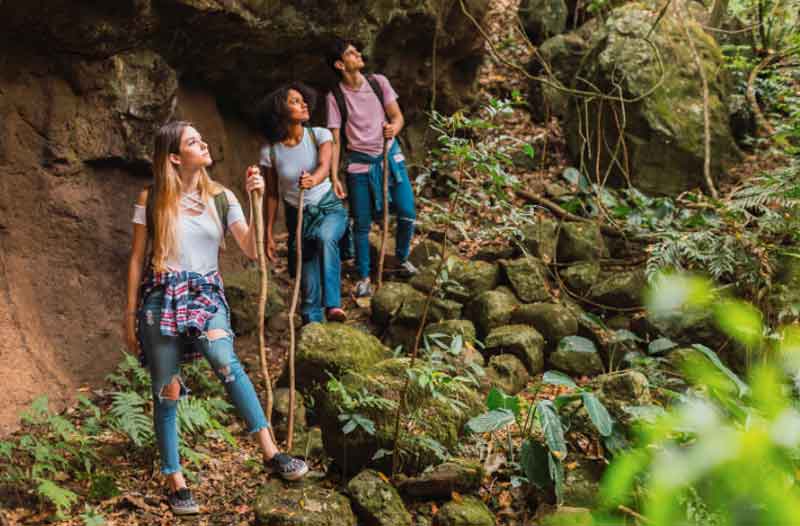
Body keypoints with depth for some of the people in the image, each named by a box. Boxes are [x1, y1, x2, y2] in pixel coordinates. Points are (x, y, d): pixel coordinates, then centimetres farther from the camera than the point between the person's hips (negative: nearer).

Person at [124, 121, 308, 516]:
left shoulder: (221, 197, 4)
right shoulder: (151, 200, -1)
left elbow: (251, 250, -2)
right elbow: (137, 259, 4)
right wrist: (130, 313, 3)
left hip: (206, 294, 1)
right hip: (161, 297, 0)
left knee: (223, 359, -28)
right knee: (167, 391, 1)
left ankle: (271, 453, -31)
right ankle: (175, 482, 14)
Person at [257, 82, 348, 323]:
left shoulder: (319, 135, -10)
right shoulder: (270, 151, -9)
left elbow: (324, 166, -27)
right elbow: (272, 195, 0)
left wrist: (313, 180, -50)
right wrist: (269, 234, 0)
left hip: (328, 208, -2)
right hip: (298, 215, 2)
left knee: (325, 238, -37)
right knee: (308, 283, 1)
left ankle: (333, 305, -40)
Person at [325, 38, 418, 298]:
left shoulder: (378, 82, 0)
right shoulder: (335, 96, -7)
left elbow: (397, 115, 2)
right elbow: (335, 140, -6)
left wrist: (393, 128, -23)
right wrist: (334, 176, -13)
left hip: (390, 155, 2)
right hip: (359, 163, -2)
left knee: (407, 213, -1)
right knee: (362, 224, 3)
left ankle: (402, 258, 27)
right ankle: (363, 277, 19)